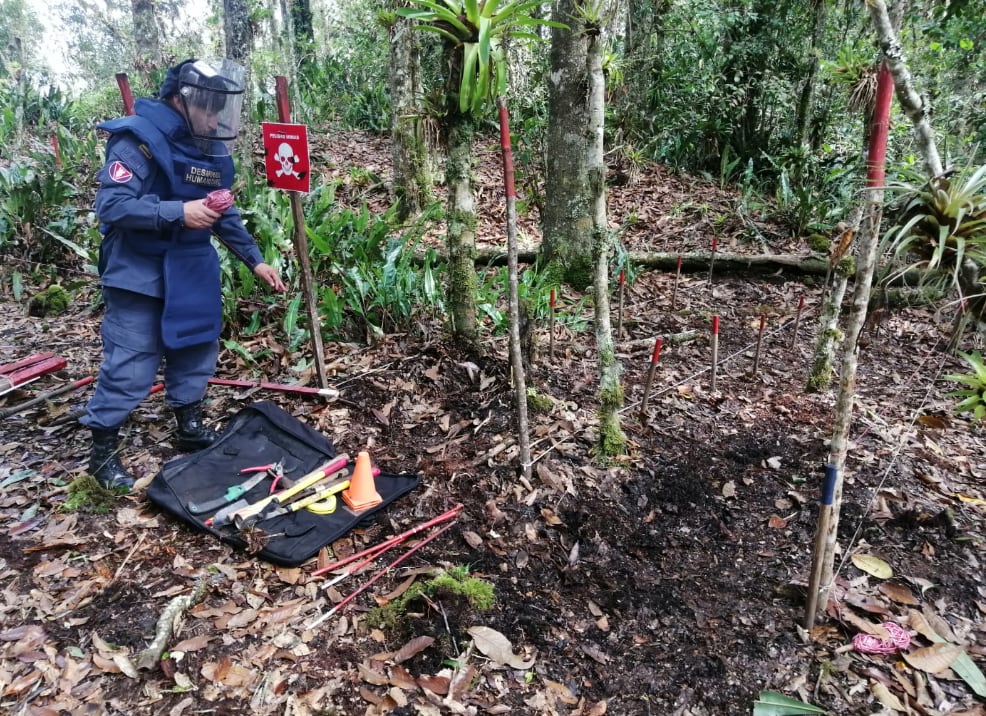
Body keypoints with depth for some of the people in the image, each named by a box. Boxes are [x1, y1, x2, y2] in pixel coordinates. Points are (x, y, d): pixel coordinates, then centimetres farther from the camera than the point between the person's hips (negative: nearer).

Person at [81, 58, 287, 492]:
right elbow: (110, 205, -24)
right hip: (139, 274, -7)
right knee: (130, 366, -2)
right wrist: (178, 212, -30)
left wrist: (255, 261, 10)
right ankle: (102, 451, 14)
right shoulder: (140, 139, -17)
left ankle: (190, 429, 34)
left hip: (192, 272, 8)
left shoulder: (213, 149, 6)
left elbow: (225, 215, 14)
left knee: (196, 352, 16)